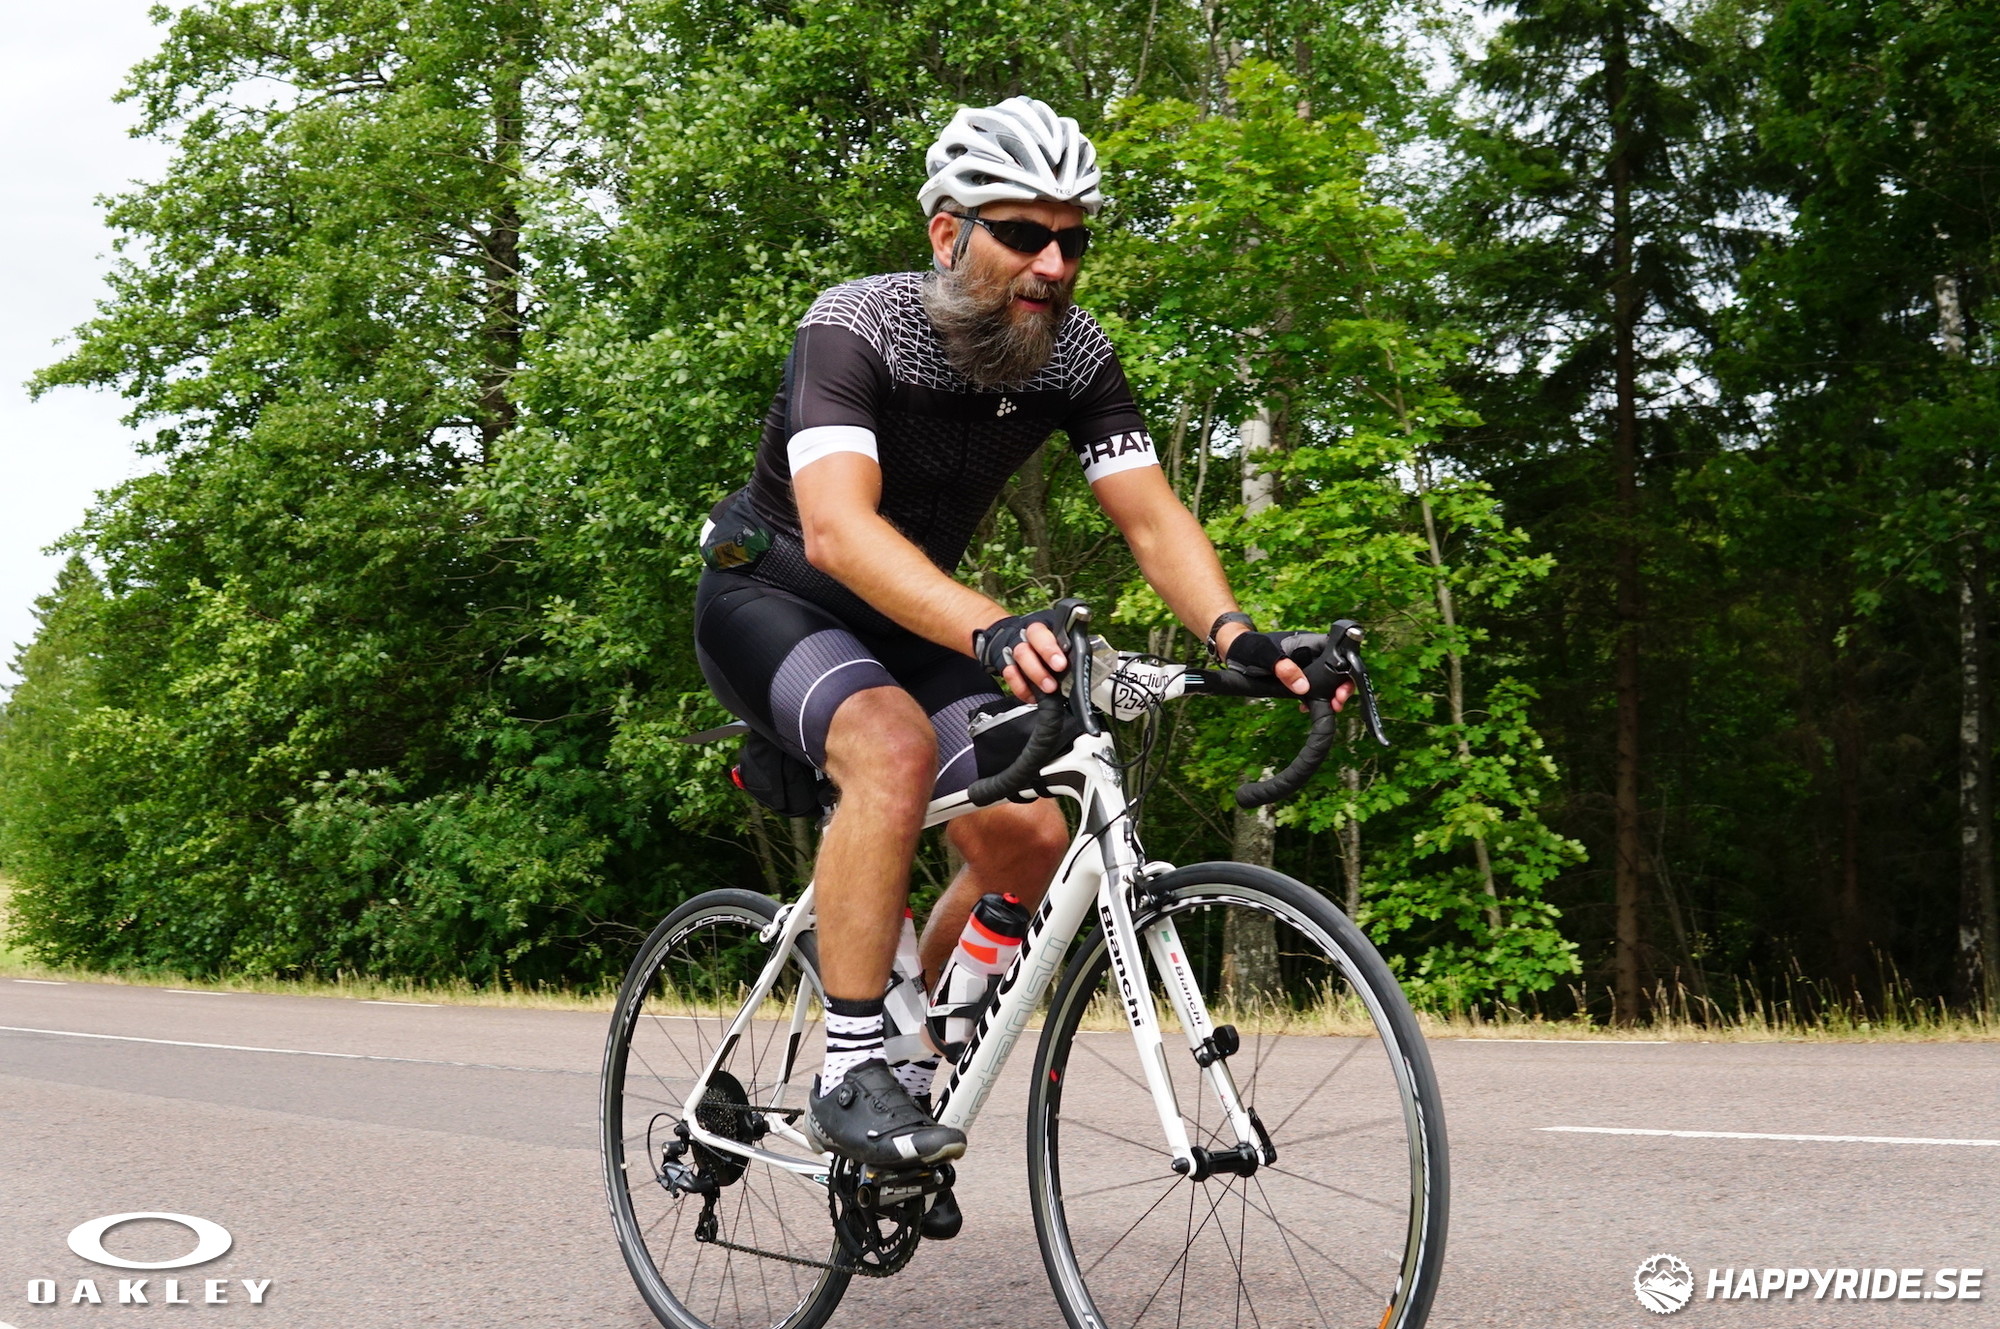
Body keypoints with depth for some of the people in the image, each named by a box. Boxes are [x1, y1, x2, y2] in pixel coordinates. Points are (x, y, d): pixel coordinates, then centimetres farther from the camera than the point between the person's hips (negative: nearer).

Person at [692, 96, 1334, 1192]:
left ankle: (907, 1058, 13)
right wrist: (991, 630, -61)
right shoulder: (853, 329, -29)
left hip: (908, 620, 6)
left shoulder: (1076, 355, -12)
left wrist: (1234, 634, -38)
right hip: (771, 595, -5)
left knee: (1029, 839, -12)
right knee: (895, 747, -36)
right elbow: (838, 526, -44)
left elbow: (1152, 516, -17)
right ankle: (848, 1077, -25)